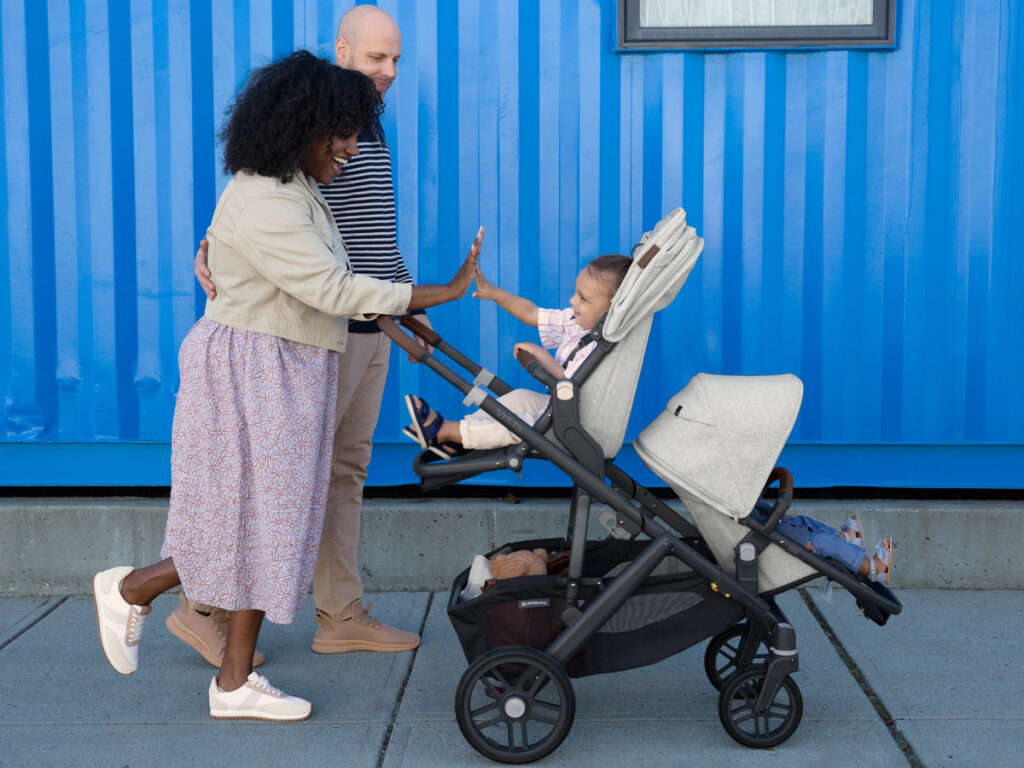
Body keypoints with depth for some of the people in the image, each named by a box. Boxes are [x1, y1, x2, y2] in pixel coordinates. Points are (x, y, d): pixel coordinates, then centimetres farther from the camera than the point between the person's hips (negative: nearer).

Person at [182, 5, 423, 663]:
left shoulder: (372, 135, 17)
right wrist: (209, 255, -34)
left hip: (372, 326, 9)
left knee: (347, 469, 10)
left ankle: (341, 617, 16)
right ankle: (207, 606, 5)